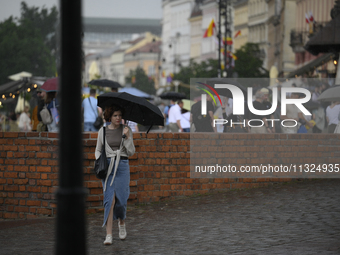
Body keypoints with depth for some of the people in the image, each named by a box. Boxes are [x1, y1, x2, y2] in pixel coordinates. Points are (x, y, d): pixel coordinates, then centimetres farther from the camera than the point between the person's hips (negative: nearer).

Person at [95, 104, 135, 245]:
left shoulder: (126, 130, 4)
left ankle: (122, 223, 35)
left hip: (122, 166, 0)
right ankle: (109, 235, -12)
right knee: (109, 199, -11)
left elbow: (131, 152, 1)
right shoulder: (103, 131, 6)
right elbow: (98, 150, 15)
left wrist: (127, 137, -12)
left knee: (121, 199, 1)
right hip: (107, 167, 0)